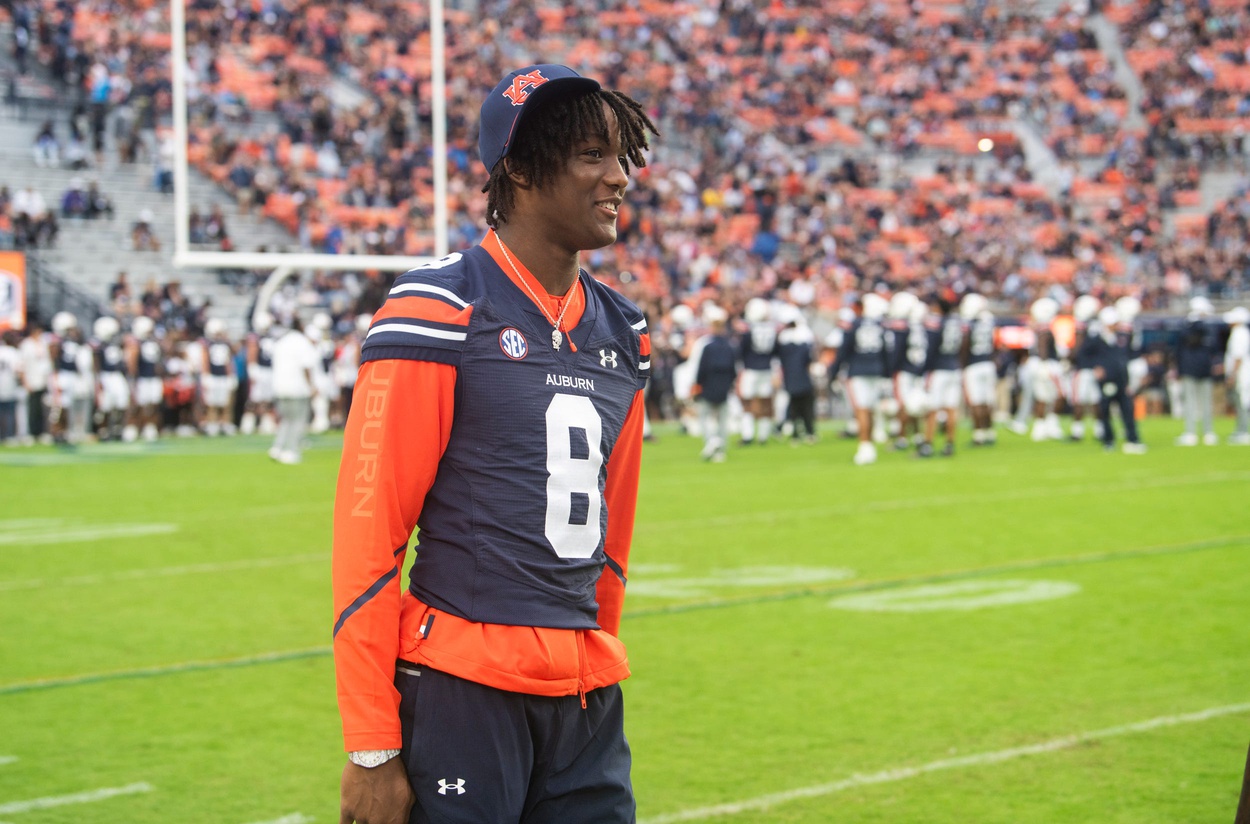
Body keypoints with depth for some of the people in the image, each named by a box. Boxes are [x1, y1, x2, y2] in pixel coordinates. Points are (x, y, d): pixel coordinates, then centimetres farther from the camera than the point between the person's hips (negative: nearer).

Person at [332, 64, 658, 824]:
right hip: (462, 684, -6)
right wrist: (373, 749, -12)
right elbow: (368, 530, -11)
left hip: (585, 697, 7)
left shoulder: (620, 332, 13)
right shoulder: (442, 312, -8)